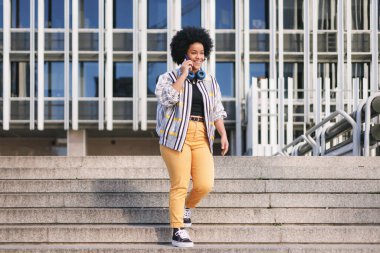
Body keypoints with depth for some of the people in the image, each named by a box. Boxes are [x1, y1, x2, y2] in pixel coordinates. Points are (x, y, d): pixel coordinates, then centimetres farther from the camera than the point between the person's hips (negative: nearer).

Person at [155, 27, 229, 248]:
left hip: (201, 138, 4)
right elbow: (168, 99, -16)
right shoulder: (169, 78, 3)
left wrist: (224, 135, 2)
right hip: (176, 136, -4)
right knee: (180, 185, -6)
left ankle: (187, 206, 26)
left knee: (205, 185, -6)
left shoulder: (210, 82, 15)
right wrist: (183, 75, -11)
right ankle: (178, 232, 3)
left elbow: (217, 111, 13)